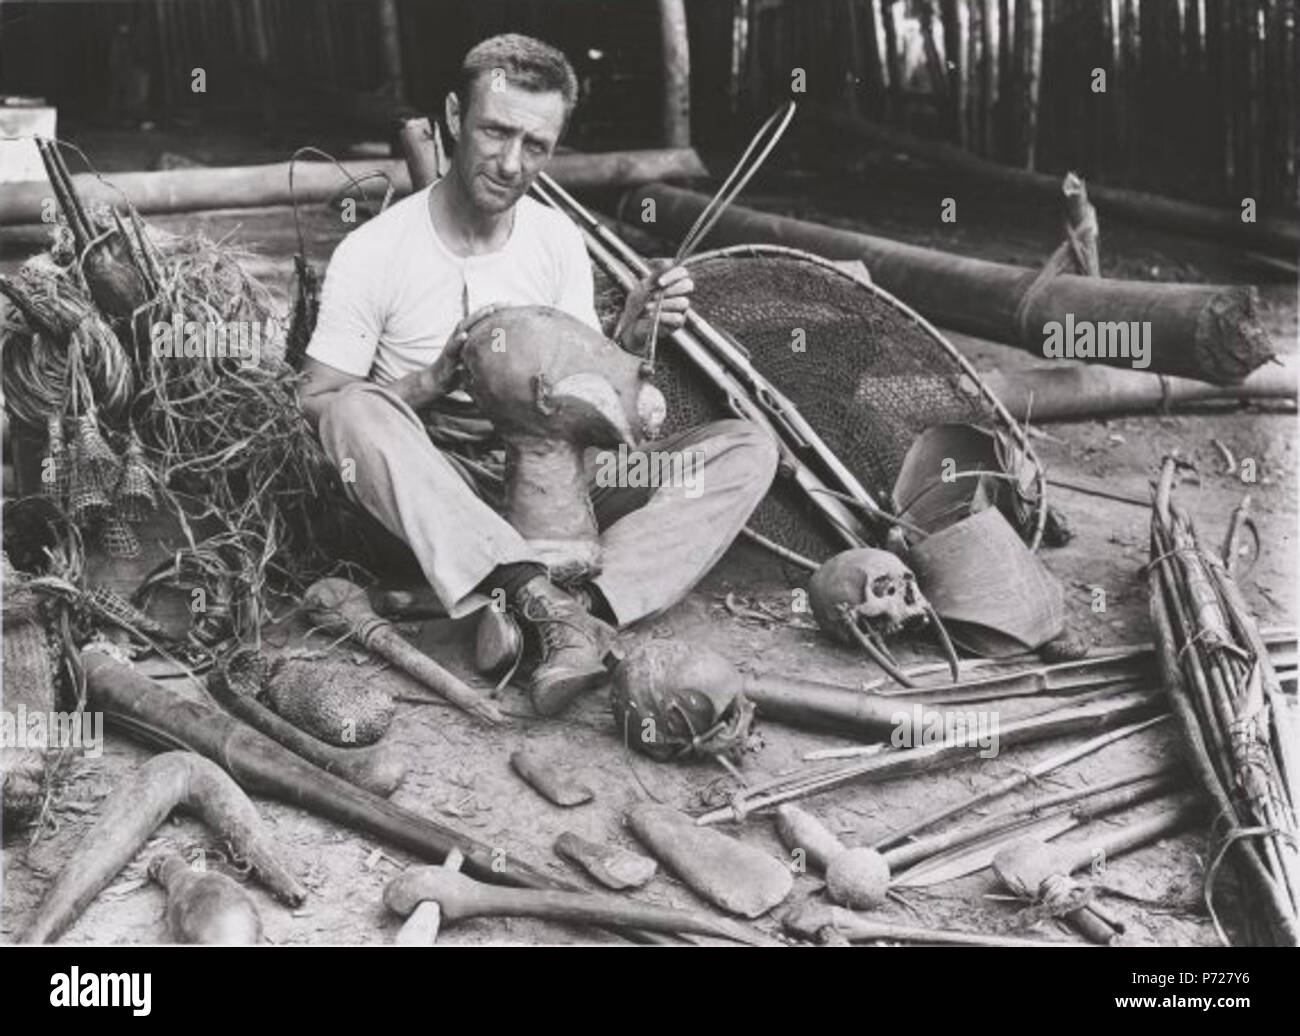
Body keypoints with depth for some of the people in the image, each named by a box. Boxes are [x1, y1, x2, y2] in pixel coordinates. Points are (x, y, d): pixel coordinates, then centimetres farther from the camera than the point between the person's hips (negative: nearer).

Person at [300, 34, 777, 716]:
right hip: (437, 510, -4)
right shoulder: (372, 252, -8)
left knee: (747, 452, -14)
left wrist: (630, 340, -11)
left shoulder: (558, 239, 5)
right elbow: (313, 406, -7)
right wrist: (433, 383, -21)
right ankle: (538, 600, -43)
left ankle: (587, 610, -36)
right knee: (358, 408, -34)